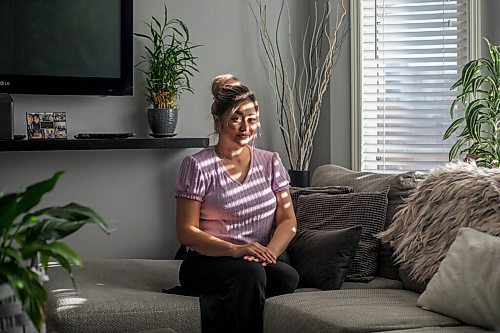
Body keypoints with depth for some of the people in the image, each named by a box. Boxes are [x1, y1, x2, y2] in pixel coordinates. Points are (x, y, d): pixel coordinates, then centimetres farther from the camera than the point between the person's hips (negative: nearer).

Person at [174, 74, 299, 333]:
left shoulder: (270, 162, 11)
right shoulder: (197, 166, -2)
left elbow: (288, 220, 7)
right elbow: (186, 232, -7)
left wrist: (269, 252, -14)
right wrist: (234, 249, -22)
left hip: (262, 263, 4)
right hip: (205, 264, -4)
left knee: (288, 276, -30)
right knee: (250, 272, -35)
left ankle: (217, 303, -22)